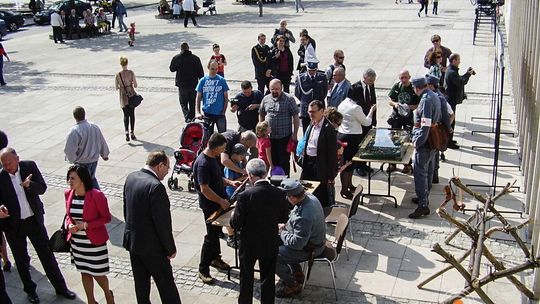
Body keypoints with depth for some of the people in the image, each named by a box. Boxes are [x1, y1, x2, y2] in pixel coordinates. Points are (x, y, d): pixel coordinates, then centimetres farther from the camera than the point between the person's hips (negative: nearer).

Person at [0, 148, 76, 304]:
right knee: (21, 260, 14)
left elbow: (42, 188, -9)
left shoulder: (30, 166, -9)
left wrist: (29, 185, -29)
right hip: (13, 225, -1)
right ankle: (30, 289, 34)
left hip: (34, 220, 1)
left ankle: (60, 287, 23)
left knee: (47, 254, 10)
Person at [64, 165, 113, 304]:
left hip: (95, 241, -5)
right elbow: (68, 215, 12)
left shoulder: (96, 195, -20)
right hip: (77, 242, 5)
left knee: (97, 273, 5)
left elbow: (106, 217, -13)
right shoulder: (68, 194, -2)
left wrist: (86, 225, -22)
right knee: (84, 272, 18)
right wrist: (69, 225, -9)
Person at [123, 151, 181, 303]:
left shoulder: (131, 177, 0)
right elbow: (162, 222, -22)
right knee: (166, 284, 6)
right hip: (152, 245, -8)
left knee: (141, 283, 20)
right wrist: (171, 249, -12)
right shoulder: (156, 187, -26)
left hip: (132, 240, 8)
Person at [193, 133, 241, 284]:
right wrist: (221, 201, -22)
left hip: (218, 202, 9)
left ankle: (215, 258, 40)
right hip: (210, 205, -9)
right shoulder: (202, 164, -26)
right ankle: (203, 270, 10)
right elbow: (204, 189, -28)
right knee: (211, 236, -2)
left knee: (216, 231, 22)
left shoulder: (213, 158, 4)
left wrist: (230, 182, 3)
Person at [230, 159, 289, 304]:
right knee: (268, 279, 18)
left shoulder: (245, 196, -24)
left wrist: (233, 215, 5)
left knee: (246, 279, 19)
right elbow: (283, 218, 1)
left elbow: (236, 224, -17)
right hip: (271, 244, 2)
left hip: (249, 245, -2)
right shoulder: (280, 194, -13)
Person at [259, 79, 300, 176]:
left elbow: (295, 117, -7)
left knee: (284, 161, 3)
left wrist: (295, 134, -10)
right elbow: (261, 115, 17)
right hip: (269, 136, 4)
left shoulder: (289, 99, -7)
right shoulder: (266, 99, 6)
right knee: (273, 160, 13)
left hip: (284, 136, -4)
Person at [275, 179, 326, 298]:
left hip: (309, 249, -10)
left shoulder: (304, 217, -38)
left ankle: (292, 286, 7)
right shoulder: (309, 197, -8)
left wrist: (282, 232, -15)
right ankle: (297, 274, 33)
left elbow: (297, 243, -31)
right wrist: (286, 226, 1)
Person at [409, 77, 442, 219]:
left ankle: (423, 205, -5)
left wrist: (417, 142, -18)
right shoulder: (433, 96, 8)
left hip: (424, 143, -10)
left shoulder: (426, 100, -22)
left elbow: (425, 126, -25)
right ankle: (424, 197, 32)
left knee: (420, 172, -7)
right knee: (428, 171, 19)